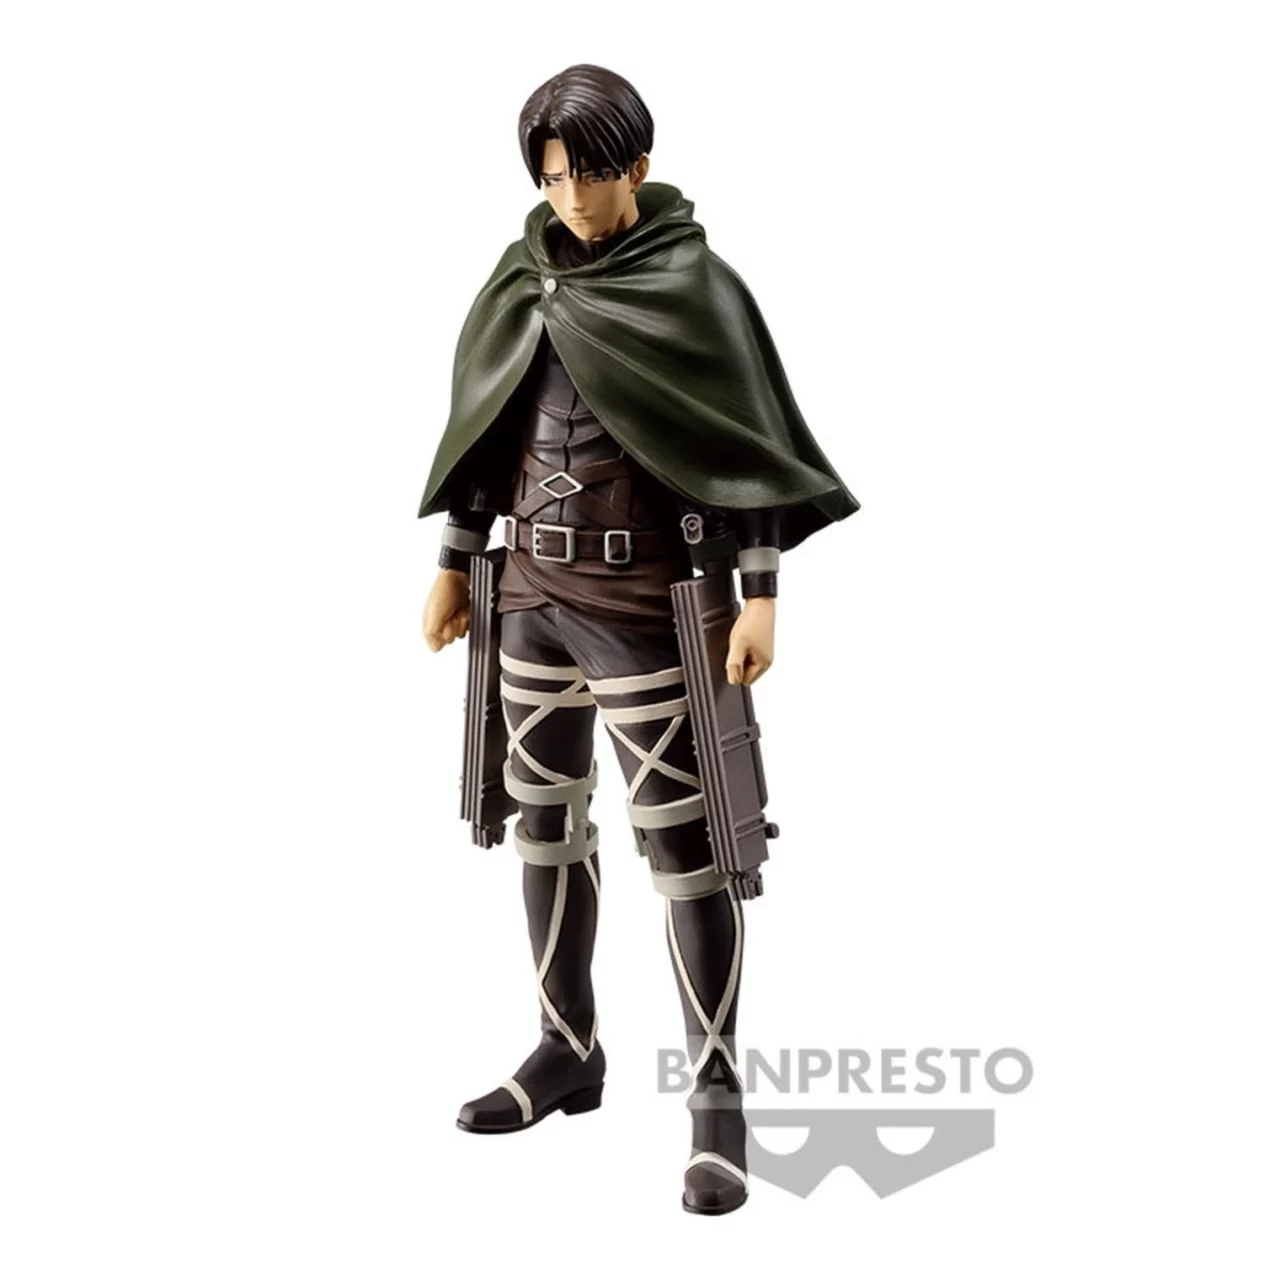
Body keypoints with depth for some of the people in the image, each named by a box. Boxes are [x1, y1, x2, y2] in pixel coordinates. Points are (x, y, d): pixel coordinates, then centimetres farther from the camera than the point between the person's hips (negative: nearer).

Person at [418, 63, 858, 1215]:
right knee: (547, 820, 13)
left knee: (683, 842, -4)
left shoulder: (695, 283, -9)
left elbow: (751, 442, -9)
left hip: (641, 599, -6)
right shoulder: (527, 277, 7)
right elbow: (490, 428, 14)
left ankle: (719, 1095, 5)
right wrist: (456, 563, 14)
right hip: (532, 588, 6)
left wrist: (762, 596, -15)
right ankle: (568, 1051, 28)